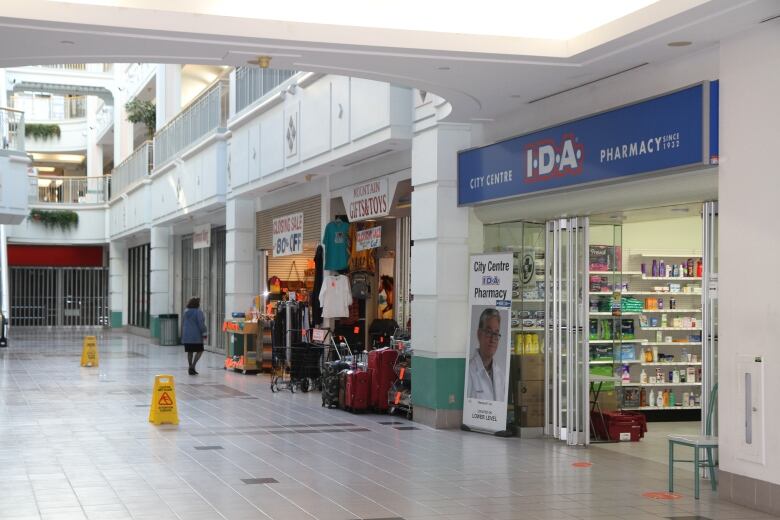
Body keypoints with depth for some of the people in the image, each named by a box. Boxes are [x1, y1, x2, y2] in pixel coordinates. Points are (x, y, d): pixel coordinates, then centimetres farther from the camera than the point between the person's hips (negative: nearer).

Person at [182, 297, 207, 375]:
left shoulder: (186, 312, 10)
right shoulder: (198, 312, -12)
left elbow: (183, 323, 17)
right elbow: (201, 324, -14)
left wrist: (183, 334, 25)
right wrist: (204, 333, -5)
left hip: (186, 335, 7)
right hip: (196, 336, -7)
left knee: (190, 352, 10)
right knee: (199, 351, 3)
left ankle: (191, 368, 11)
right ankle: (192, 366, -10)